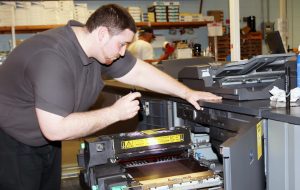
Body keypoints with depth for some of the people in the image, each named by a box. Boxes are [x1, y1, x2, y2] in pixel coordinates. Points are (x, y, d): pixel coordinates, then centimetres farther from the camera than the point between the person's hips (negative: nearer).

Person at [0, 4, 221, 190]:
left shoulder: (96, 46, -9)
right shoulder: (53, 58, -34)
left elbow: (140, 72, 1)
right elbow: (56, 129, -37)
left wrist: (187, 93, -2)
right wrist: (116, 113, -29)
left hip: (46, 140, 8)